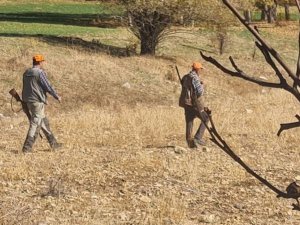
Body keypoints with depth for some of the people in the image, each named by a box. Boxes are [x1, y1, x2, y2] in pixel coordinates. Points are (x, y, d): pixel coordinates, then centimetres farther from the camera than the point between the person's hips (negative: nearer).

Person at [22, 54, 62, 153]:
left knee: (44, 122, 17)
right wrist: (57, 97, 0)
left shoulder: (26, 73, 11)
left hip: (28, 101, 9)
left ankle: (53, 143, 25)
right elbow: (48, 87, -13)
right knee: (35, 124, -6)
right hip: (38, 101, -9)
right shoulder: (40, 73, -14)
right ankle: (27, 147, -10)